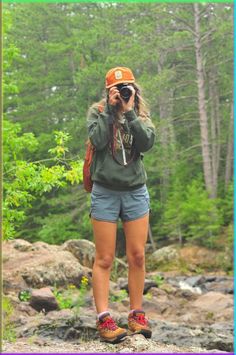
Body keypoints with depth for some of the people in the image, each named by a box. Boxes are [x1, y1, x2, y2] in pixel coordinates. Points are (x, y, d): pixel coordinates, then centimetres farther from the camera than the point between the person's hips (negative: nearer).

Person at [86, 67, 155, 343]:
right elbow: (98, 140, -16)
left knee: (137, 256, 3)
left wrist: (130, 112, -13)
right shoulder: (97, 111, 2)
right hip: (105, 193, -2)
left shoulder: (141, 114, 8)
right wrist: (110, 108, -13)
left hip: (136, 192, 3)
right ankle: (103, 318, -1)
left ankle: (137, 314, 13)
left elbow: (146, 143, -11)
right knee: (104, 259, -2)